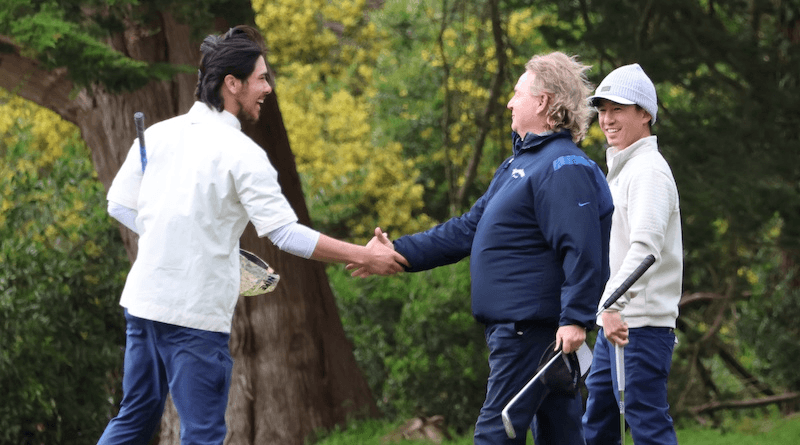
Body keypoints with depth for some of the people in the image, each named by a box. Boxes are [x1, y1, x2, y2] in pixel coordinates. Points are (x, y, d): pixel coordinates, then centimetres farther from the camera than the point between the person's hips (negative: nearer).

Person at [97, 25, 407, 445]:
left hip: (143, 300, 6)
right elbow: (285, 233, -14)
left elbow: (120, 205, 12)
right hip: (195, 312, -6)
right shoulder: (240, 153, -13)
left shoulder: (158, 133, 5)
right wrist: (363, 257, -9)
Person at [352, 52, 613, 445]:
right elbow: (468, 230, 22)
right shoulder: (519, 164, 20)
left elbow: (581, 249, -23)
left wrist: (574, 318, -29)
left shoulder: (564, 168, -14)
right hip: (514, 324, 10)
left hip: (531, 324, -10)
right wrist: (399, 253, 16)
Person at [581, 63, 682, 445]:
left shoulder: (648, 170, -12)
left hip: (641, 325, -10)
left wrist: (614, 305, -36)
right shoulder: (621, 169, 20)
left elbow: (645, 245, -26)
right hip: (614, 323, 10)